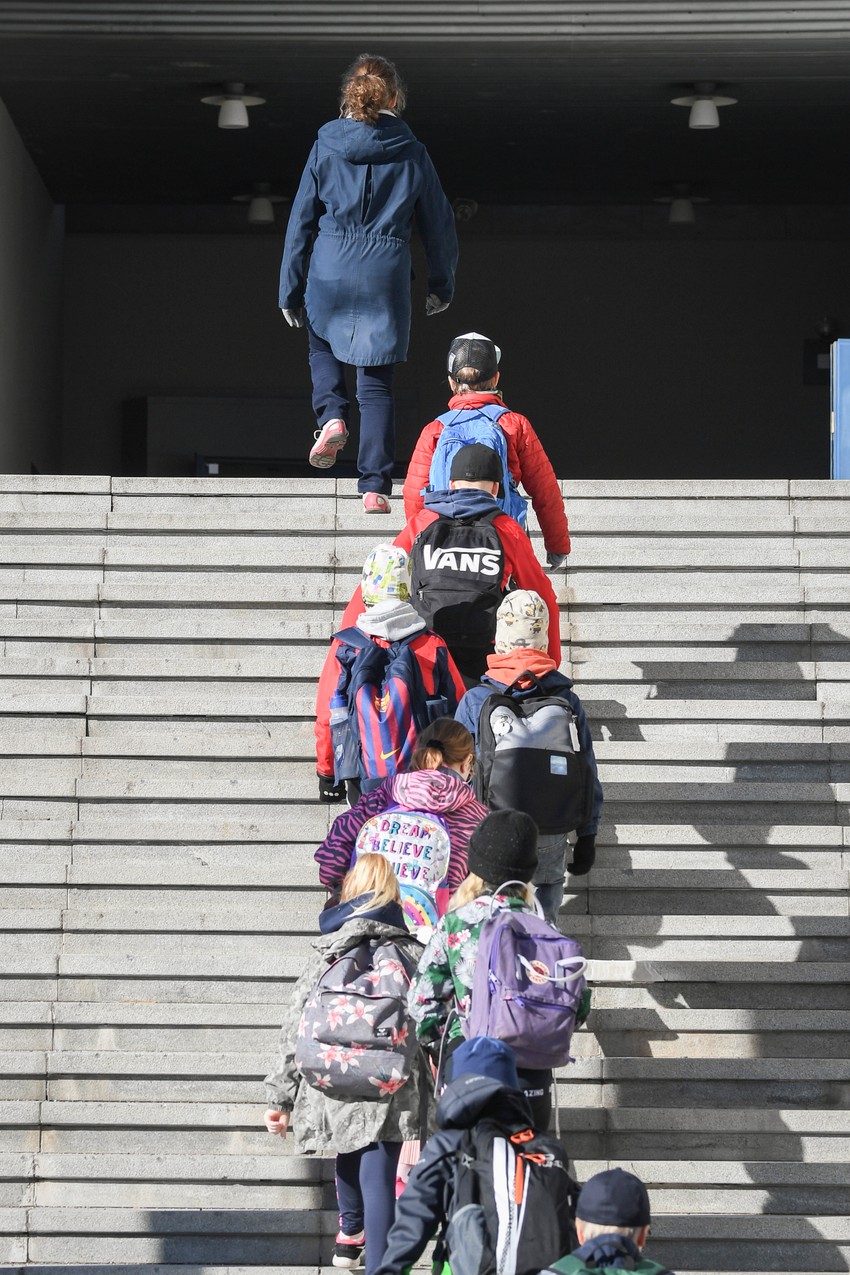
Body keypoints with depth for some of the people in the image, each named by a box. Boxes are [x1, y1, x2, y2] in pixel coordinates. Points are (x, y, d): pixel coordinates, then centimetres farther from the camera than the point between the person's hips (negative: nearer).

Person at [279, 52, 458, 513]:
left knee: (321, 344, 30)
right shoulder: (411, 153, 4)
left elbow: (301, 221, 4)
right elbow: (439, 224, 11)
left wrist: (290, 291, 11)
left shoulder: (326, 147, 2)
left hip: (329, 272, 0)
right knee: (376, 387, 7)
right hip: (386, 276, 0)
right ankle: (375, 487, 1)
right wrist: (441, 286, 25)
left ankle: (331, 414, 3)